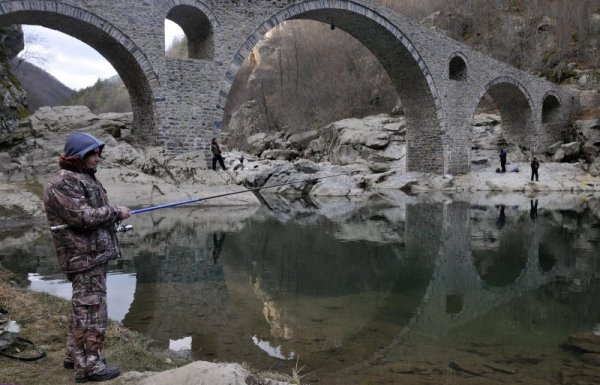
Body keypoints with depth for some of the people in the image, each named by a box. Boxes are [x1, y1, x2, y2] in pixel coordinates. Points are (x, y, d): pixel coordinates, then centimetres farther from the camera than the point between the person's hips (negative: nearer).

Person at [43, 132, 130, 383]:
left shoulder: (85, 177, 15)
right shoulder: (62, 183, -17)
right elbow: (82, 216, -24)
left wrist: (113, 214, 5)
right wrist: (115, 212, -14)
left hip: (95, 254, 10)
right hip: (84, 257, -10)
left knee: (83, 306, 18)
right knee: (91, 309, -6)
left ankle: (75, 355, 30)